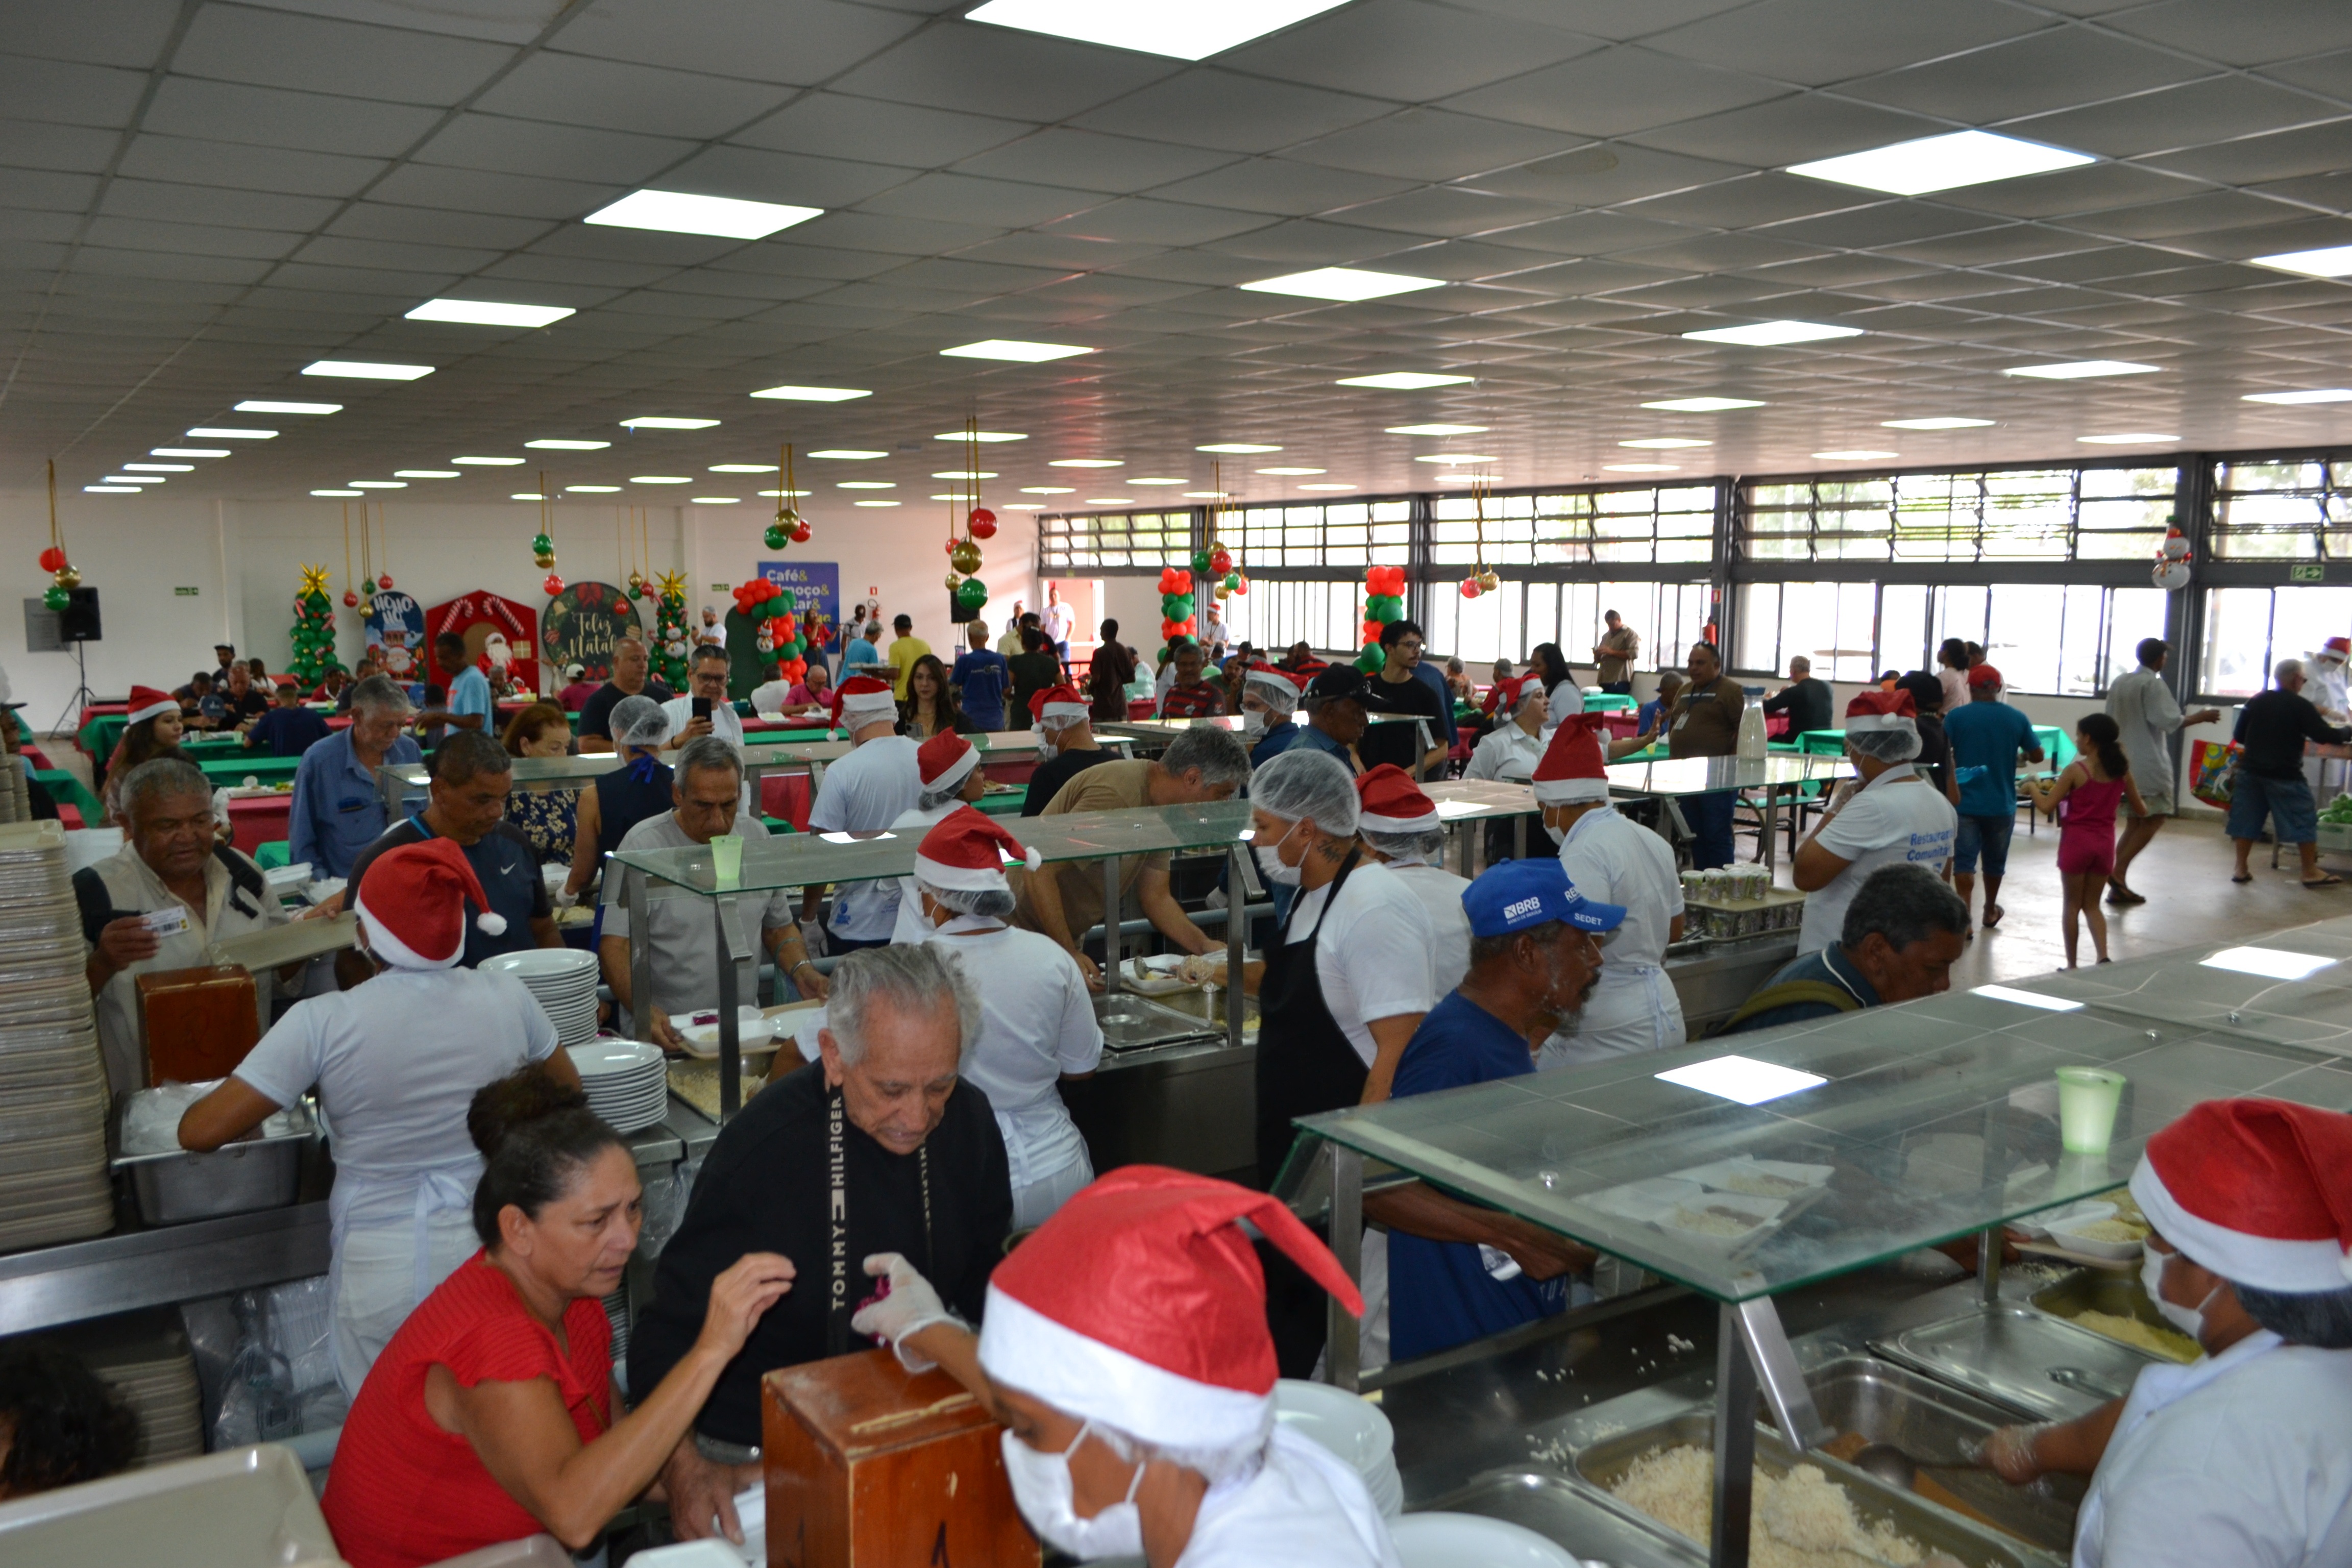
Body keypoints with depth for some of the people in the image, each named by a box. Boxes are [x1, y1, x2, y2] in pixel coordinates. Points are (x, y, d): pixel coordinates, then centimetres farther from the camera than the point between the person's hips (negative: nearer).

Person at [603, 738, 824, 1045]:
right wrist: (644, 1012, -25)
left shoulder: (756, 836, 12)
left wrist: (802, 970, 2)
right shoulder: (643, 845, -4)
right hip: (668, 1032, -4)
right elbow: (614, 945, -9)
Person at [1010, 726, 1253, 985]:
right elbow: (1040, 873, -30)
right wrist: (1068, 954, -29)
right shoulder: (1116, 795, -28)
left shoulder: (1162, 808, 3)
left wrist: (1204, 945, -5)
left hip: (1068, 941, 9)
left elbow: (1155, 897, 8)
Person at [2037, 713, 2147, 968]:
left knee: (2072, 905, 9)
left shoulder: (2076, 770, -13)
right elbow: (2141, 810, 8)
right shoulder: (2121, 770, 0)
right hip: (2105, 843, 4)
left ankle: (2072, 965, 13)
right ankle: (2103, 957, -2)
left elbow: (2047, 807, -13)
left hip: (2076, 841, -4)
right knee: (2092, 905, 16)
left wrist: (2033, 788, 4)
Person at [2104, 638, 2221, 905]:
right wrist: (2201, 717, -6)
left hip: (2125, 762, 8)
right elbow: (2170, 722, -17)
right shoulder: (2153, 684, -12)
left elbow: (2111, 722, 18)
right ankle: (2118, 872, -13)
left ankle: (2119, 886, 7)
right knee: (2154, 818, -2)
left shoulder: (2119, 683, 11)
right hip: (2149, 764, -8)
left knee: (2136, 822, 12)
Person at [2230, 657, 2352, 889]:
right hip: (2284, 775, -5)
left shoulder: (2256, 702, 5)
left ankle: (2241, 869, 9)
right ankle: (2311, 872, 12)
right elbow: (2325, 736, -12)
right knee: (2303, 821, 7)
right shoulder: (2301, 706, -10)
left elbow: (2238, 737, 10)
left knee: (2247, 819, 9)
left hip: (2251, 770, 5)